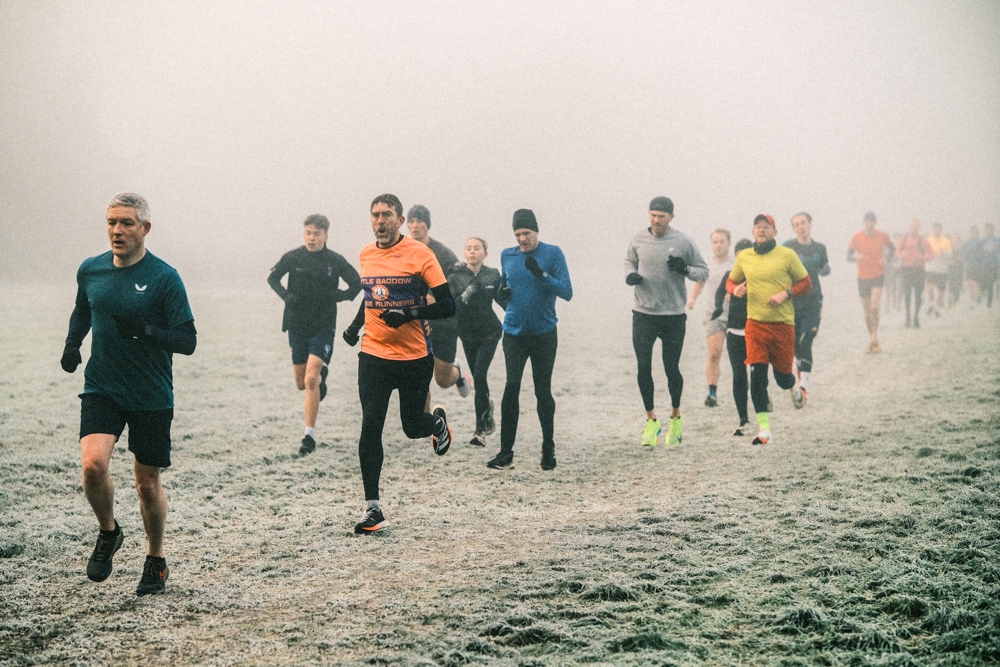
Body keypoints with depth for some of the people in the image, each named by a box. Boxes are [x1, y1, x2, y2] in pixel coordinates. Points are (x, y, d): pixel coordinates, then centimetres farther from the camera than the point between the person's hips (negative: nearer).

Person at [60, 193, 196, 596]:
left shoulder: (164, 278, -11)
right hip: (101, 389, 3)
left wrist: (145, 331, -26)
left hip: (152, 397, -2)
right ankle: (108, 533, 11)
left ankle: (156, 561, 31)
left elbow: (188, 341, -11)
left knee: (148, 483, 7)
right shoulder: (90, 271, 3)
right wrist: (72, 343, 6)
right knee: (93, 463, -19)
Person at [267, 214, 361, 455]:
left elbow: (357, 284, 5)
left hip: (323, 328, -3)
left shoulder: (335, 261, -5)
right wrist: (285, 295, -6)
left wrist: (340, 295, -13)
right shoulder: (292, 257, -1)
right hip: (296, 326, 3)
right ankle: (321, 374, 48)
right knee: (301, 384, 11)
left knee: (311, 379, -15)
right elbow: (273, 278, 12)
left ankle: (310, 435, -8)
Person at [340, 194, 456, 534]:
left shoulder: (419, 253, -9)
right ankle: (372, 508, -3)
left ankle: (437, 421, 48)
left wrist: (410, 313, -23)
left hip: (415, 357, -3)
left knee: (413, 427, 9)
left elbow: (447, 305, -10)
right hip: (373, 356, 3)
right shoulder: (366, 255, 7)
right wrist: (356, 324, 12)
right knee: (370, 428, -9)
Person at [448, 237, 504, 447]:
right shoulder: (456, 276, -4)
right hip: (467, 334, 2)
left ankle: (480, 429, -14)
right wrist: (464, 298, -28)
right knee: (478, 378, 12)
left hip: (489, 333, -2)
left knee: (479, 376, -15)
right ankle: (488, 417, 36)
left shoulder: (493, 275, -1)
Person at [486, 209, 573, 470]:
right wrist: (501, 295, -1)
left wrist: (541, 274, -23)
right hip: (514, 332, 2)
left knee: (543, 391, 5)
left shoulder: (552, 253, -3)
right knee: (511, 387, -9)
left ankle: (548, 449, 20)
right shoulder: (507, 255, 8)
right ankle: (505, 452, -6)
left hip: (544, 333, -2)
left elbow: (567, 292, -10)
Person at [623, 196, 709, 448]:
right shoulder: (638, 239, 2)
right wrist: (630, 275, -3)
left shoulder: (683, 243, -4)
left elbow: (703, 272, 3)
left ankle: (676, 417, 27)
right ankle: (651, 420, 11)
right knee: (643, 368, -4)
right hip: (643, 314, 2)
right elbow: (630, 261, 20)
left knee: (672, 369, 4)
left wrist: (685, 269, -17)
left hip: (674, 316, -2)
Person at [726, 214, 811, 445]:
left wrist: (786, 293, -12)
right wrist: (735, 289, -3)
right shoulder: (744, 257, 7)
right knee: (757, 375, -10)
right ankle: (764, 428, -6)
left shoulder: (786, 255, -1)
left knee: (782, 375, 6)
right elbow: (730, 281, 21)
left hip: (783, 324, -1)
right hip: (755, 323, 1)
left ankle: (793, 387, 46)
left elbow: (806, 283, 4)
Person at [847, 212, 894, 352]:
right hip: (863, 277, 1)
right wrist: (856, 257, -23)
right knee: (867, 312, 6)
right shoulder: (856, 237, -4)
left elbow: (892, 248, 16)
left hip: (878, 276, -1)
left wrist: (885, 258, -3)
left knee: (874, 308, -17)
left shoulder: (882, 236, -2)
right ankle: (872, 339, 21)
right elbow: (848, 256, 0)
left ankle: (874, 339, -10)